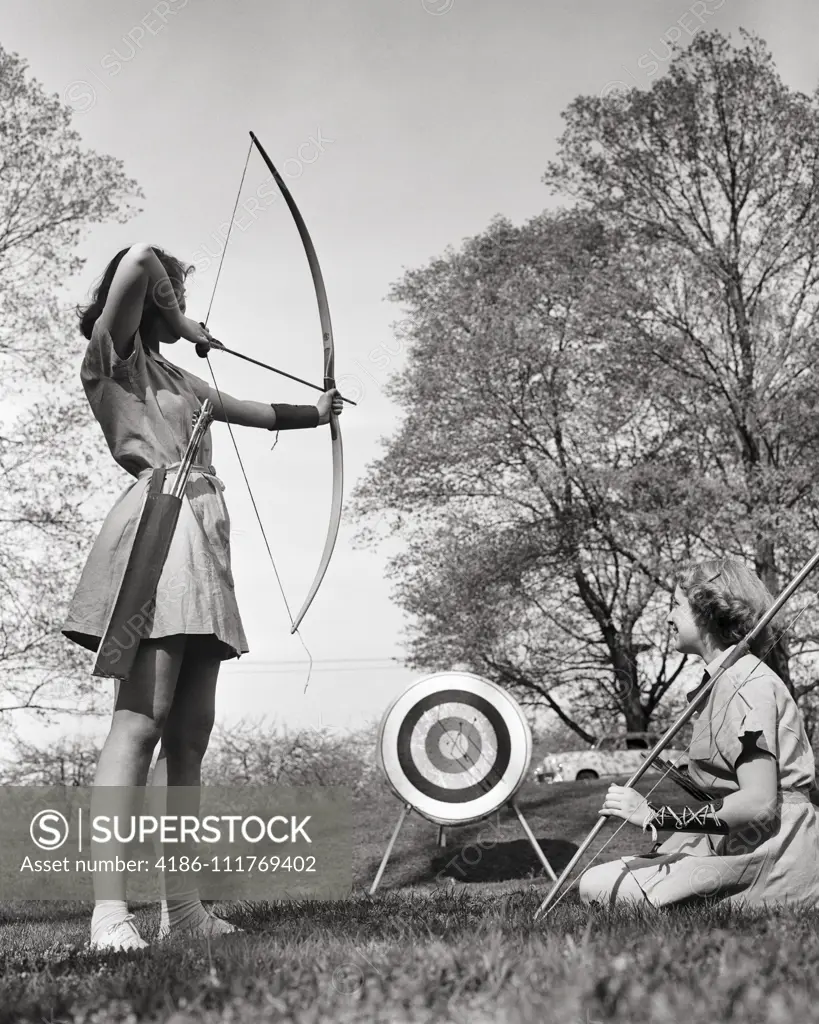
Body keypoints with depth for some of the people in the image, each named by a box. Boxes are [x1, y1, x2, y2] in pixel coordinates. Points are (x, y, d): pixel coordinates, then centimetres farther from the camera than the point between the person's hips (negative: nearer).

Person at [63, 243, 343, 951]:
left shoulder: (178, 379, 30)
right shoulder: (114, 358, 8)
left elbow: (258, 412, 43)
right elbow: (138, 262, -8)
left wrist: (315, 413, 49)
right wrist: (181, 326, 6)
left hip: (201, 542, 8)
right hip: (158, 525, -8)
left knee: (190, 734, 5)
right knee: (140, 721, -19)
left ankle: (183, 907, 9)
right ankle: (109, 912, -22)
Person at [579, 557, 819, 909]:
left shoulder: (745, 683, -13)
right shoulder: (722, 679, 19)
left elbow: (759, 803, -23)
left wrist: (655, 816, -21)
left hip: (768, 859, -10)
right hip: (736, 844, 10)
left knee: (596, 887, -16)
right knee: (595, 877, 9)